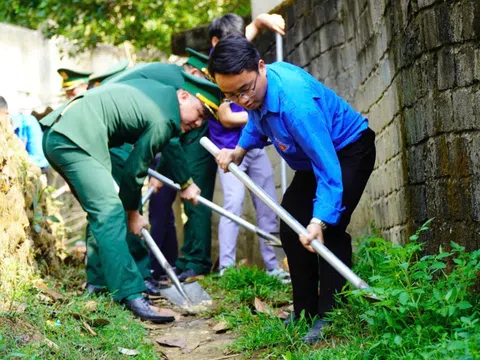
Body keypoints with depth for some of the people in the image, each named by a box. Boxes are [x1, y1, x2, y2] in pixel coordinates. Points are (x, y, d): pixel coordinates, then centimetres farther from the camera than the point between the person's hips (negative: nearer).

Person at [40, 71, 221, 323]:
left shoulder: (161, 92, 16)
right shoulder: (163, 120, -14)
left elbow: (168, 144, 33)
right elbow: (134, 169, -6)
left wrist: (185, 182, 41)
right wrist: (132, 214, 10)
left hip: (59, 134, 11)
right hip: (74, 140, -11)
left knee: (101, 212, 19)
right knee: (110, 212, -17)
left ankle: (101, 281, 28)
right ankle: (131, 295, -23)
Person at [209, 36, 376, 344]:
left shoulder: (294, 102, -41)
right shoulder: (255, 91, -15)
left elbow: (328, 168, -43)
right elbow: (258, 121, 11)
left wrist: (319, 221, -52)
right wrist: (239, 151, -6)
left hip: (349, 150, -9)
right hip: (315, 156, 9)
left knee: (330, 229, -25)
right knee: (291, 227, 6)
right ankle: (305, 313, 14)